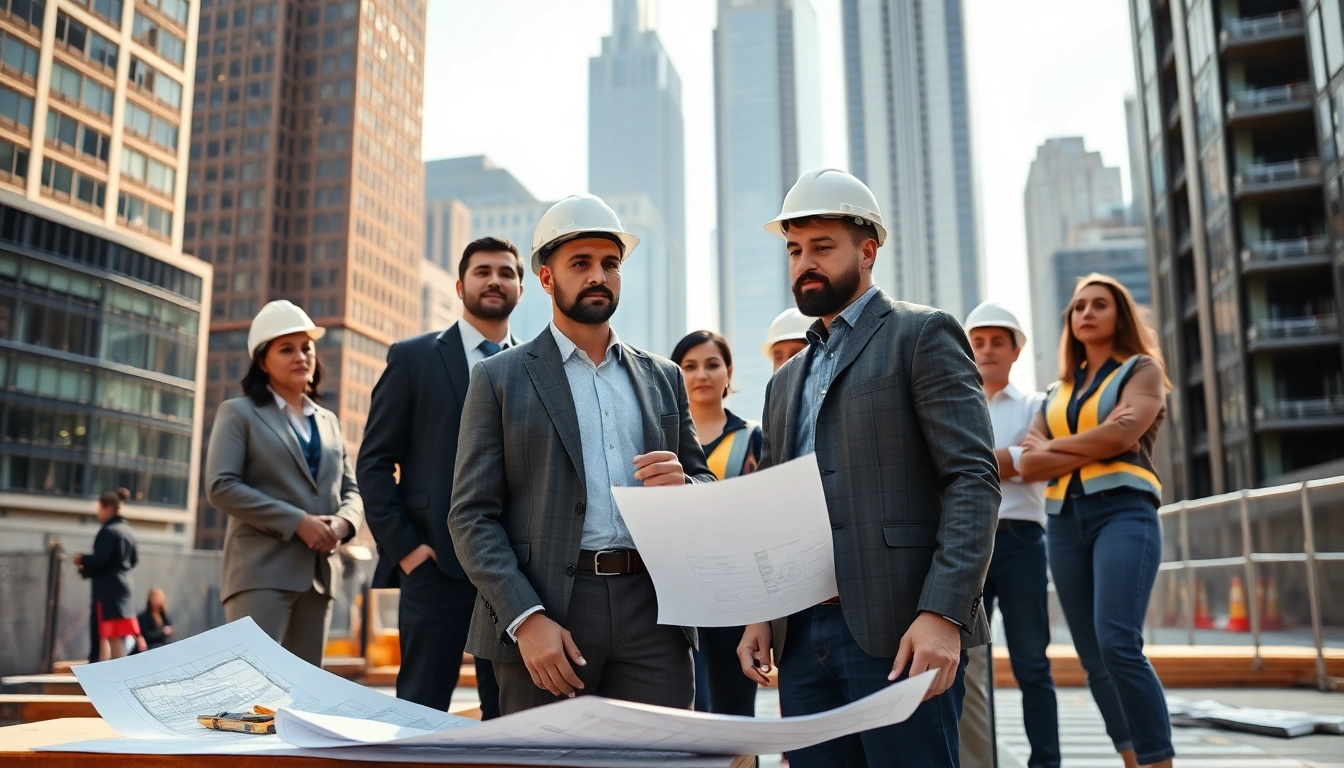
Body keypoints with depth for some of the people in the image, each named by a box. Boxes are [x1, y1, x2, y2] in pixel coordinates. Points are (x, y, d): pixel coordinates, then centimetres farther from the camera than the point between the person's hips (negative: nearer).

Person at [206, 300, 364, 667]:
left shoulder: (328, 421, 21)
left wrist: (343, 521, -6)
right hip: (263, 571, -5)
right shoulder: (239, 412, 4)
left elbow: (351, 489, 18)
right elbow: (221, 486, -8)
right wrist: (296, 521, -15)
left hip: (319, 572, 6)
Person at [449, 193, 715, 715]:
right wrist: (526, 618, -15)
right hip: (545, 613, -3)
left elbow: (705, 485, 18)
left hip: (653, 612, 3)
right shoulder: (499, 378, 4)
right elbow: (472, 515, -2)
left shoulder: (663, 378, 15)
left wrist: (682, 484, -7)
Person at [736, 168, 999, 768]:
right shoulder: (786, 381, 21)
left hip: (897, 629, -6)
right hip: (801, 637, 6)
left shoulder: (923, 335, 1)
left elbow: (974, 480, -9)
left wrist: (942, 613, -19)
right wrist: (757, 615, 7)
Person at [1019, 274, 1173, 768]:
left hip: (1123, 512, -5)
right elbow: (1029, 464, 6)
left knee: (1119, 645, -21)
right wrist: (1091, 448, -8)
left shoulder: (1142, 369, 8)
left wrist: (1055, 446, 2)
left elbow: (1122, 436, -11)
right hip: (1065, 522, 5)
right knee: (1094, 661, 4)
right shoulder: (1057, 392, 20)